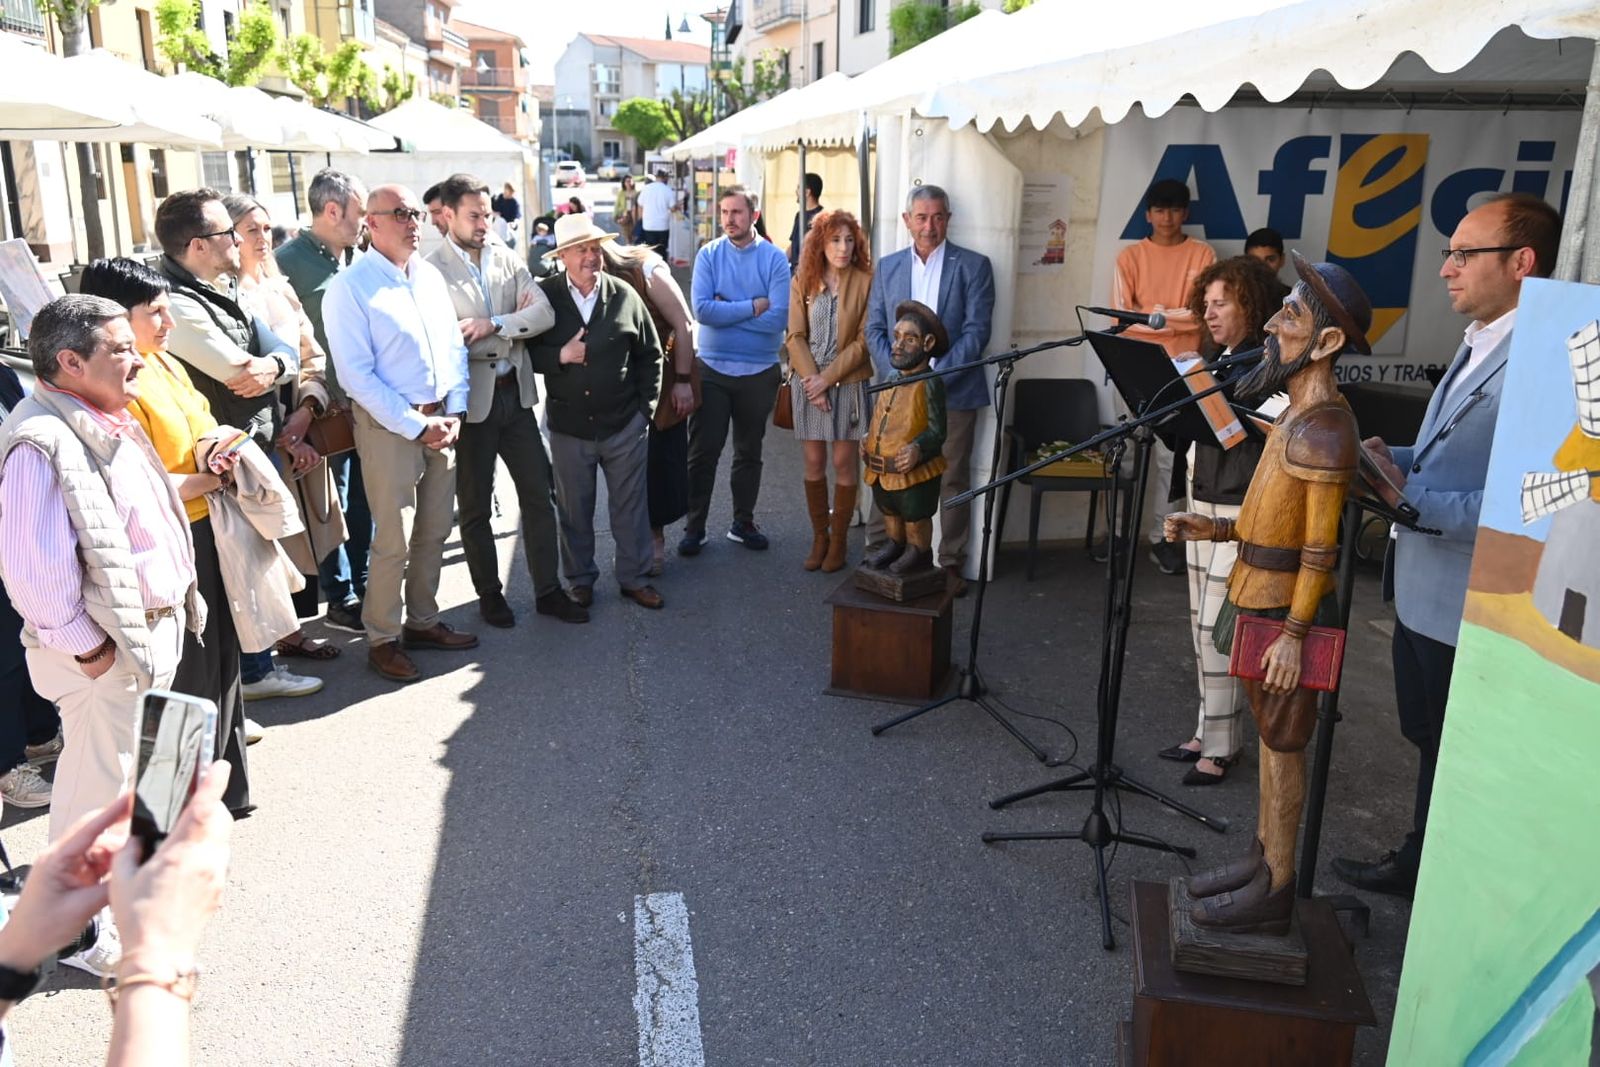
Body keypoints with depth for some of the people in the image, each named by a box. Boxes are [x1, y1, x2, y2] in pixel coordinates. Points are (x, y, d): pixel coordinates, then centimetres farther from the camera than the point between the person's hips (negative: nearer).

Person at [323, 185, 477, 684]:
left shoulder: (431, 276, 9)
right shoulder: (350, 287, -10)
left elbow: (454, 347, 13)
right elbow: (356, 374, -14)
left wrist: (454, 412, 0)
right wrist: (417, 426, -15)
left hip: (441, 421, 6)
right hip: (388, 426, -6)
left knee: (434, 532, 13)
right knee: (394, 541, -1)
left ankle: (422, 621, 29)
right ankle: (382, 639, 13)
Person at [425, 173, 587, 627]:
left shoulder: (508, 258, 4)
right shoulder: (431, 269, -10)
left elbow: (545, 314, -6)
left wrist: (493, 325, -20)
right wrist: (515, 324, -14)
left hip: (516, 393, 4)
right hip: (470, 400, -4)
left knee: (539, 494, 8)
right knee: (475, 506, 10)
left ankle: (547, 590, 20)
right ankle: (489, 594, 27)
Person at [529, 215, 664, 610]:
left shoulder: (625, 295, -1)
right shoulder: (544, 295, -4)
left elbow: (650, 355, 7)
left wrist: (646, 407, 3)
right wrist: (560, 356, -17)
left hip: (625, 425, 1)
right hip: (569, 426, 0)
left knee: (631, 507, 10)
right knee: (574, 511, 12)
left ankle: (635, 577, 25)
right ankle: (580, 580, 28)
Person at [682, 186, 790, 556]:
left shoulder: (774, 258, -5)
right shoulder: (708, 255, -3)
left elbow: (779, 317, -16)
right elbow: (702, 310, -17)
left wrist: (726, 311, -13)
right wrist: (753, 307, -16)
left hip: (759, 371, 0)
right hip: (712, 369, 0)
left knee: (749, 452, 14)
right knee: (703, 452, 4)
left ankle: (743, 523, 28)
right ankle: (694, 526, 16)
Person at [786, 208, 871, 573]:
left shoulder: (865, 282, -5)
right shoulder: (802, 283, 4)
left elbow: (863, 340, -8)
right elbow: (795, 337, 1)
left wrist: (828, 378, -12)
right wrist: (812, 380, -10)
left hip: (848, 383, -2)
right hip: (808, 383, 2)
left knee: (844, 463, 2)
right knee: (814, 463, 6)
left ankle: (839, 540, 13)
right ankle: (819, 537, 19)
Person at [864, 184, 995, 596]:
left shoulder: (973, 265, 2)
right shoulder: (887, 266, 11)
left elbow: (976, 331, -6)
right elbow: (874, 329, 8)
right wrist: (897, 375, -7)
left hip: (953, 392, -2)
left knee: (952, 481, 4)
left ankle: (951, 564, 14)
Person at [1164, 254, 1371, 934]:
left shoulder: (1323, 427, -19)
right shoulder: (1300, 416, 11)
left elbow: (1321, 545, -21)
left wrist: (1293, 631, -21)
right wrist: (1217, 529, 8)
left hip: (1283, 608, -9)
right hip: (1259, 599, 9)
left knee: (1284, 742, 1)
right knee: (1271, 734, 17)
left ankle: (1275, 892, 13)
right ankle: (1263, 857, 30)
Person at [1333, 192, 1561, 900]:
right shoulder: (1478, 346, 10)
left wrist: (1412, 496, -28)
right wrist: (1395, 459, 3)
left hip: (1470, 609, -9)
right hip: (1423, 594, 9)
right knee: (1430, 743, 25)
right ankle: (1420, 862, 44)